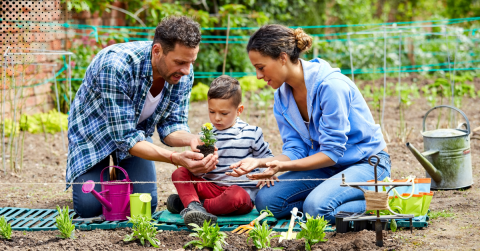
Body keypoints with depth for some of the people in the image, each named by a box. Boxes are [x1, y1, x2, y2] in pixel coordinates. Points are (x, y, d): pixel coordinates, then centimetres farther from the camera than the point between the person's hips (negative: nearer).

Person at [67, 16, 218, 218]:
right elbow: (125, 137, -39)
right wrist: (175, 158, -52)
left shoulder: (183, 74, -22)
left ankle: (120, 177, 25)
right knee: (90, 207, -14)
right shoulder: (116, 66, -41)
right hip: (92, 129, -4)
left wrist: (191, 139, -39)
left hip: (137, 130, 4)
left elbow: (170, 125, -14)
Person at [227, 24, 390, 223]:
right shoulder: (282, 95, 0)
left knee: (316, 207, -33)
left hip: (367, 162, -7)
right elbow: (296, 150, -1)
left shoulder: (331, 86, -24)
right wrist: (259, 162, -20)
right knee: (265, 200, -13)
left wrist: (283, 166, -32)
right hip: (326, 166, 7)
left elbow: (332, 153, -22)